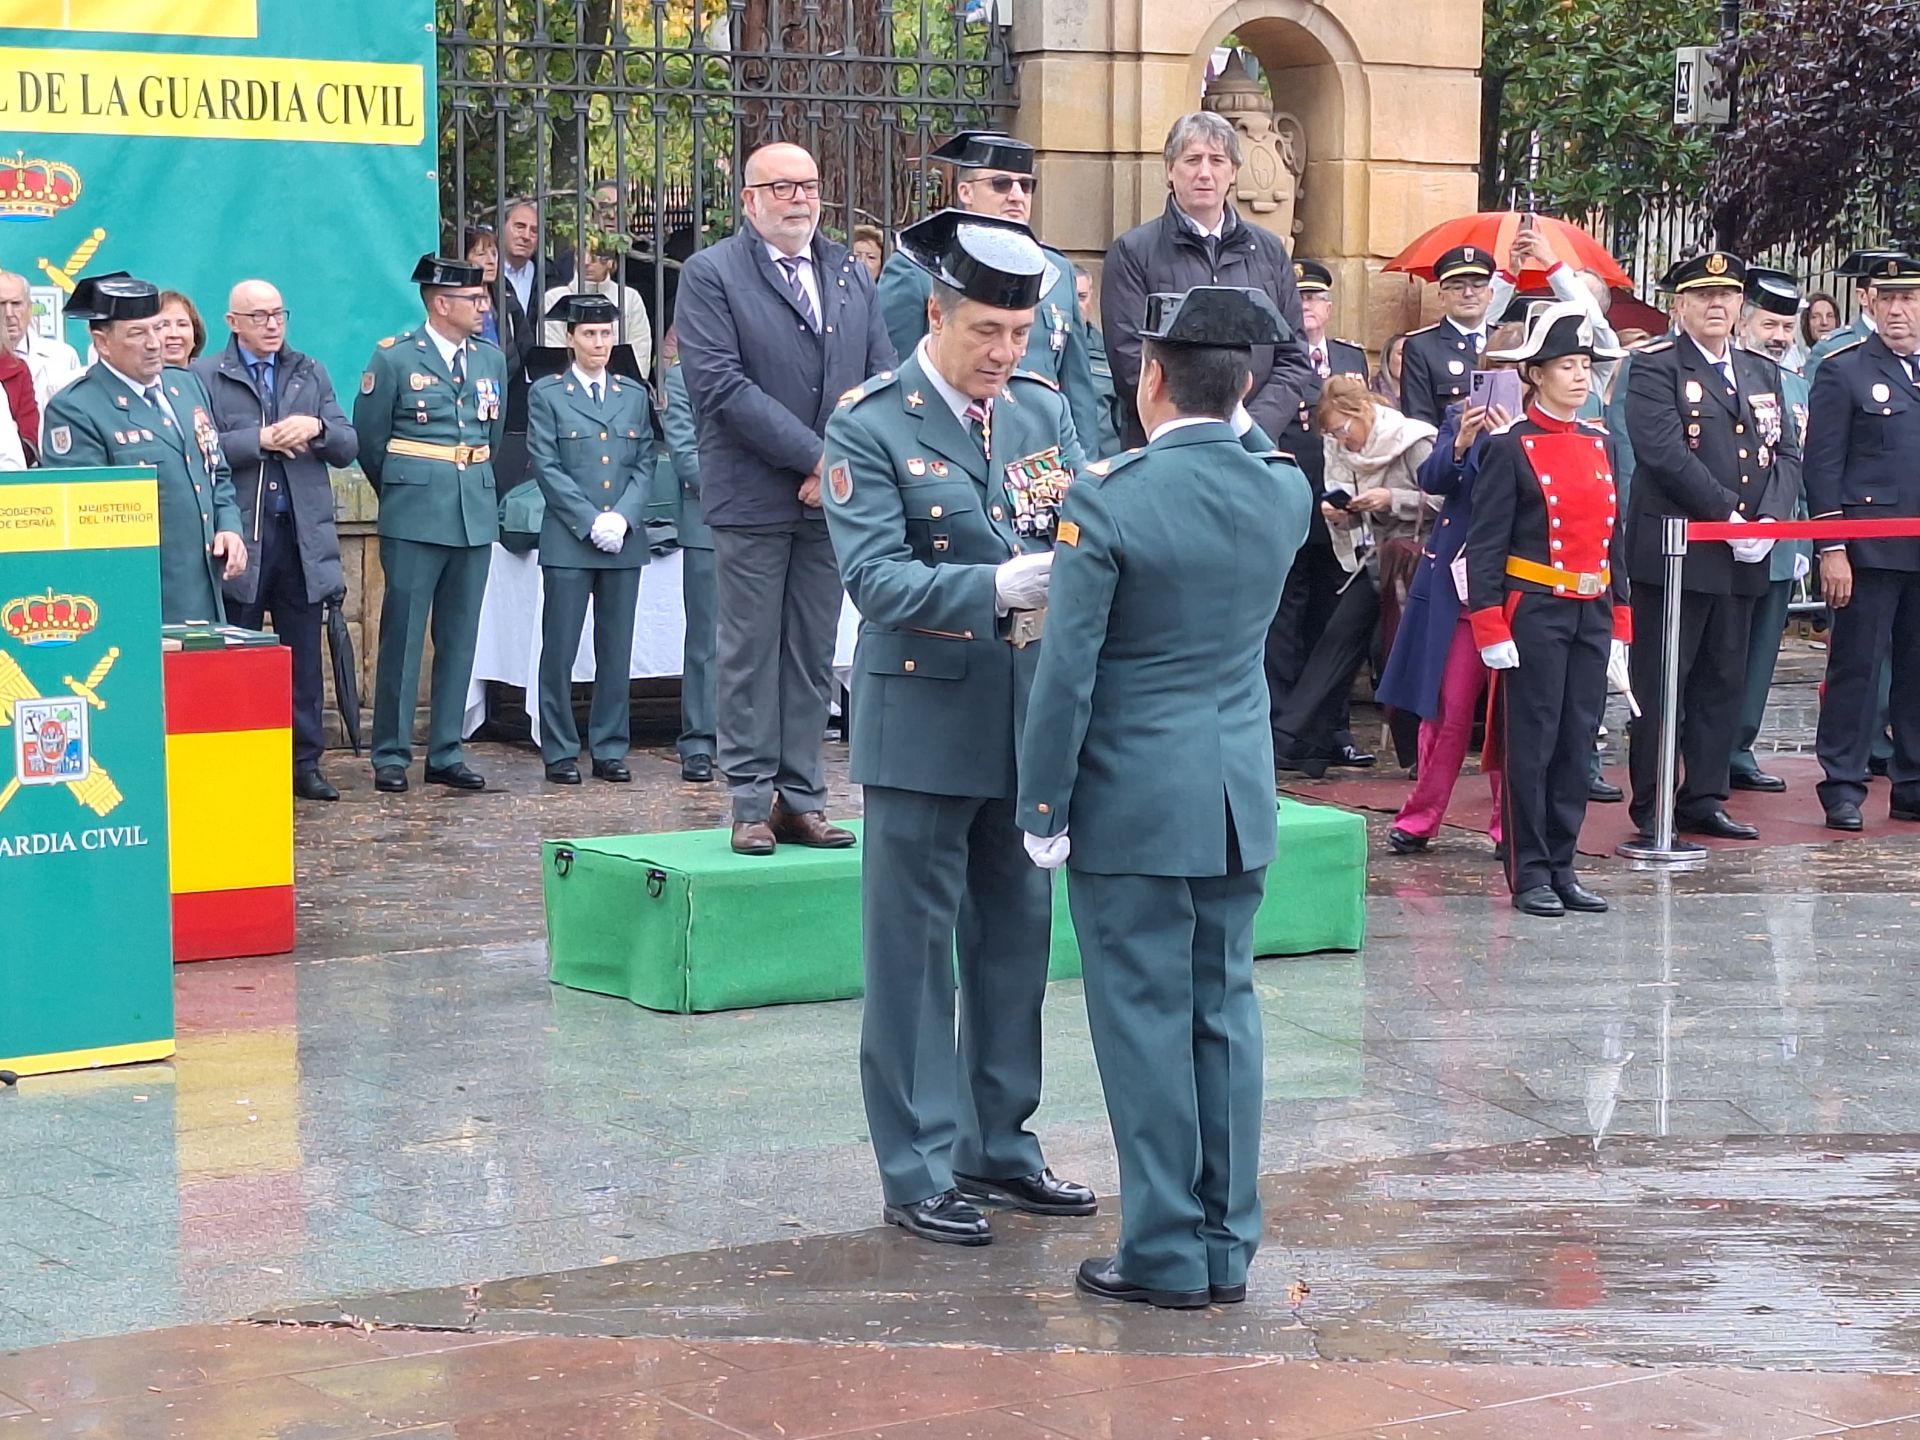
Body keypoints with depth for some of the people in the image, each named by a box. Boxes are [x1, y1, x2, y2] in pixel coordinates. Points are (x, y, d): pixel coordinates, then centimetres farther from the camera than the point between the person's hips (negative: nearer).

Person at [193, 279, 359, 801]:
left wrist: (316, 428, -10)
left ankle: (305, 762, 13)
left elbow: (348, 447, 9)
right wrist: (261, 439, -15)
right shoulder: (205, 376, 1)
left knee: (304, 656, 6)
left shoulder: (312, 373, 15)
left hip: (303, 536, 4)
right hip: (241, 535, -4)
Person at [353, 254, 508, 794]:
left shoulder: (492, 360, 10)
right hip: (414, 520, -5)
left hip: (476, 516, 5)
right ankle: (390, 756, 4)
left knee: (459, 639, 8)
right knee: (402, 636, -2)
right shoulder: (394, 359, -4)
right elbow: (369, 439, 3)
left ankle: (447, 754, 14)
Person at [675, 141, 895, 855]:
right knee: (749, 655, 0)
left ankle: (802, 800, 12)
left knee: (814, 656, 7)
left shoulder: (850, 273, 14)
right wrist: (815, 456, -16)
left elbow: (883, 377, 10)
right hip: (753, 497, -5)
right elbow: (722, 386, -13)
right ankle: (752, 803, 5)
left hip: (834, 497, 5)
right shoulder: (710, 275, -3)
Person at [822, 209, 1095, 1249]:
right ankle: (919, 1172, 10)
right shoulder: (871, 426, -10)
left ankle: (999, 1146, 27)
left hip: (1030, 713, 6)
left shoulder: (1044, 409, 7)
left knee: (1017, 936, 14)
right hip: (925, 721, -6)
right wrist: (1000, 587, -32)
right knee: (913, 948, 2)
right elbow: (875, 576, -19)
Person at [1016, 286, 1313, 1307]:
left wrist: (1043, 809, -6)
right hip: (1241, 796, 6)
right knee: (1224, 1012, 12)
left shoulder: (1110, 501, -16)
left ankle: (1167, 1253, 7)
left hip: (1134, 802, -5)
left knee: (1146, 1023, 2)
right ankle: (1228, 1247, 18)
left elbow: (1066, 674, -15)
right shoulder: (1286, 491, 0)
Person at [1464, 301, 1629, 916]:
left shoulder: (1600, 444, 12)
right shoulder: (1510, 448, -6)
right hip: (1535, 611, -6)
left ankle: (1563, 866, 15)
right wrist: (1492, 630, -14)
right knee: (1531, 743, -2)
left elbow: (1613, 536, 16)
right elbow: (1485, 543, -9)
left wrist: (1619, 621, 12)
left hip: (1591, 613, 6)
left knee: (1577, 741, 8)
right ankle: (1529, 872, 4)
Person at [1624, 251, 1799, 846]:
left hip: (1744, 556, 6)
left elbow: (1786, 452, 10)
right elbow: (1665, 452, -16)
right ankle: (1651, 812, 2)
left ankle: (1704, 798, 18)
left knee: (1724, 681, 10)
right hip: (1674, 551, -6)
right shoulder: (1654, 366, -4)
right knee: (1660, 684, -2)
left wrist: (1769, 520, -7)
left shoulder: (1762, 371, 16)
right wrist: (1730, 517, -18)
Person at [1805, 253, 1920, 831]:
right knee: (1856, 667, -2)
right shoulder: (1843, 370, -2)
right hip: (1869, 549, -5)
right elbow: (1823, 465, -6)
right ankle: (1843, 788, 3)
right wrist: (1831, 548, -13)